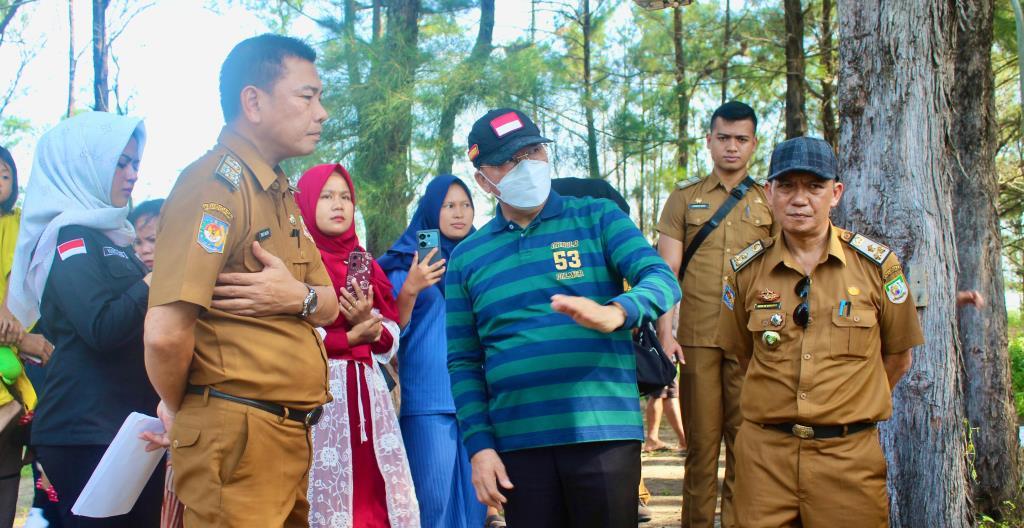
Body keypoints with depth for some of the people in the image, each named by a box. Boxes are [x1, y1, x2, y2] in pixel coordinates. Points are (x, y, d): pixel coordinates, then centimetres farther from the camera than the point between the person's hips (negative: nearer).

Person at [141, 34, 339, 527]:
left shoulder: (280, 194, 16)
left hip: (289, 433, 9)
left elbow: (330, 305, 16)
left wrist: (298, 297, -8)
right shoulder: (216, 181, -15)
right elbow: (165, 334, -23)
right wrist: (177, 411, -4)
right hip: (236, 434, -9)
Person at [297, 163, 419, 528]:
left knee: (377, 495, -1)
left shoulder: (366, 265, 19)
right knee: (327, 494, -6)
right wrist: (349, 337, -8)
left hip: (368, 392, 5)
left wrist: (370, 324, -6)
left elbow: (391, 340, 14)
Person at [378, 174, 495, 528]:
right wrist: (410, 289, -17)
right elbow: (393, 329, -1)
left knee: (474, 497, 5)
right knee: (435, 499, -8)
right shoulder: (409, 261, 6)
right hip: (428, 399, -4)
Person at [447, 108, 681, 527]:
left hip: (605, 433, -1)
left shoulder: (597, 218, 4)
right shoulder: (466, 259, 10)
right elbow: (463, 363, 11)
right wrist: (479, 445, 1)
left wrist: (613, 313, -30)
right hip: (517, 443, 2)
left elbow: (662, 279, -9)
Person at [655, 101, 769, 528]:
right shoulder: (685, 198, 9)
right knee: (701, 439, 3)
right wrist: (665, 332, -6)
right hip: (696, 337, 0)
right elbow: (666, 270, 4)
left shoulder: (770, 201, 11)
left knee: (744, 440, 1)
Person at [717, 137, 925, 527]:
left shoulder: (876, 264, -1)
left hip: (849, 454, -1)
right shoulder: (746, 269, 2)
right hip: (764, 453, 1)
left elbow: (897, 359, 9)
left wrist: (847, 411, 12)